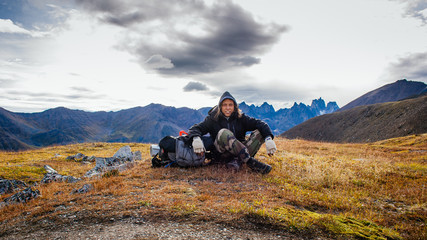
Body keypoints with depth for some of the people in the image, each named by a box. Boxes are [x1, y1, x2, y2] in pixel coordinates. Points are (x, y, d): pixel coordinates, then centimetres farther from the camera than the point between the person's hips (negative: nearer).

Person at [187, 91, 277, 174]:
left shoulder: (240, 118, 3)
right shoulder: (213, 119, 0)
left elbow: (260, 123, -6)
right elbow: (195, 128, -9)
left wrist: (269, 138, -25)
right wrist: (196, 139, -33)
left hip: (240, 150, 3)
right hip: (222, 154, -3)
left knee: (259, 132, -14)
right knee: (223, 133, -32)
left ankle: (239, 161, -33)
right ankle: (250, 162, -39)